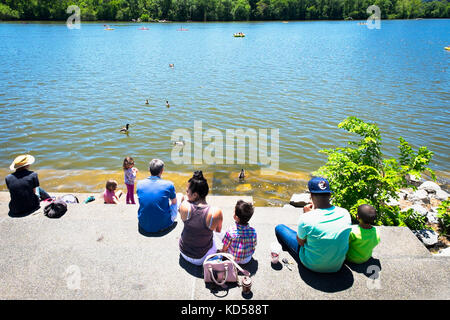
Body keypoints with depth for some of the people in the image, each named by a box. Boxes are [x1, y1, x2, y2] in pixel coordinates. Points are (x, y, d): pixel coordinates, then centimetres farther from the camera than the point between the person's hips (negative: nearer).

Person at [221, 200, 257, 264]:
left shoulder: (231, 230, -29)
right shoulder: (252, 231, -23)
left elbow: (225, 248, -16)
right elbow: (253, 247, -8)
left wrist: (223, 250, 6)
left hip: (233, 259, -2)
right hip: (247, 260, 2)